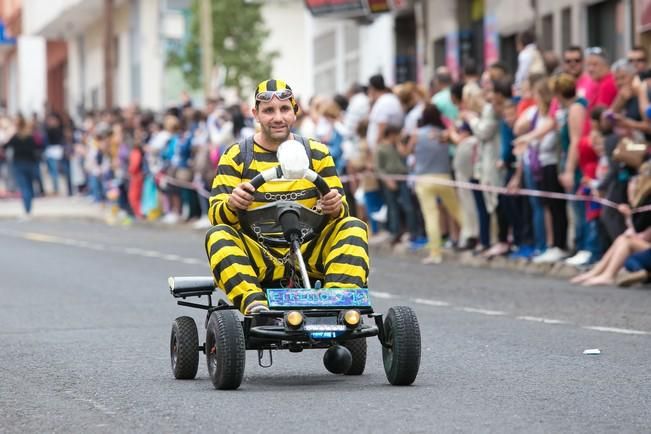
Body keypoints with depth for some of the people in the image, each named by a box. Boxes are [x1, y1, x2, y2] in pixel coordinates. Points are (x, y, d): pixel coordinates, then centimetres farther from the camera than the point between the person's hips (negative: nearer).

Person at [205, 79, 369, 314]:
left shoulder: (317, 153, 11)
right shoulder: (236, 156, 6)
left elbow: (341, 213, 6)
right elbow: (216, 215, -3)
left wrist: (336, 208, -20)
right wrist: (232, 204, -28)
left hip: (308, 251, 2)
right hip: (258, 256, -2)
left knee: (353, 227, -20)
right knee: (218, 235, -28)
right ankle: (254, 304, -48)